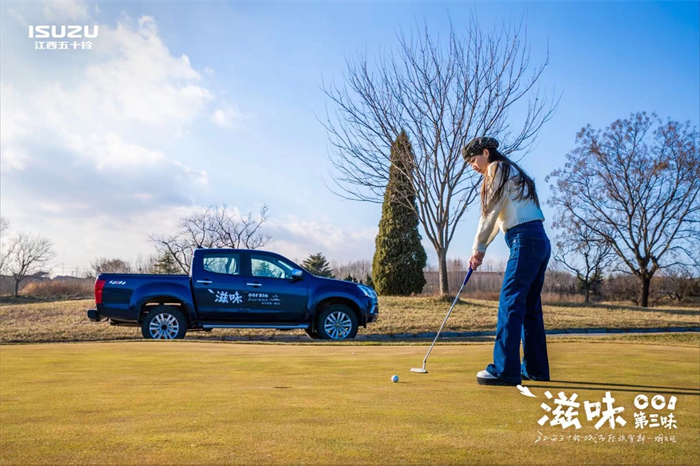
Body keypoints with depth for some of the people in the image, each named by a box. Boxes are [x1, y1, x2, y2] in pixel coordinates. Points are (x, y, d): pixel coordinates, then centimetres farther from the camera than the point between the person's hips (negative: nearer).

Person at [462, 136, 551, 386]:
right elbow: (497, 218, 22)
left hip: (525, 240, -10)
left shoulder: (499, 169, -1)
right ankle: (535, 368, 14)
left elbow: (490, 213, -6)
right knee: (529, 305, 10)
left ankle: (505, 369, -17)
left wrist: (478, 248, 2)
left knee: (510, 302, -13)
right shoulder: (511, 173, 27)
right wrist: (481, 249, 14)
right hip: (539, 242, 10)